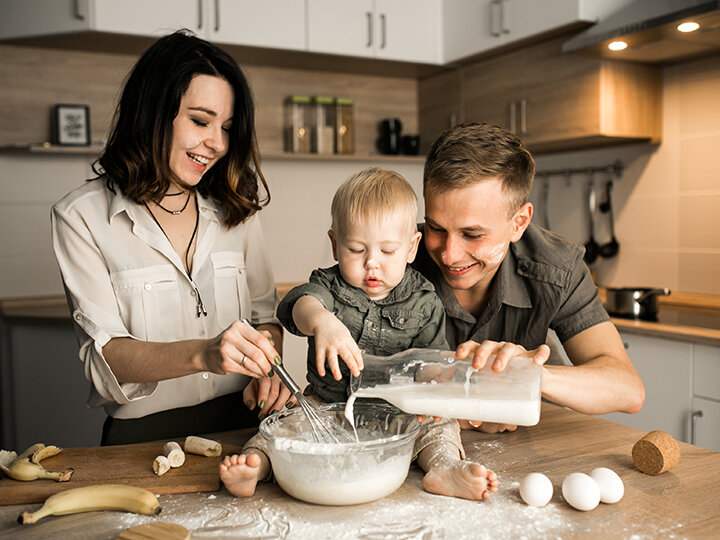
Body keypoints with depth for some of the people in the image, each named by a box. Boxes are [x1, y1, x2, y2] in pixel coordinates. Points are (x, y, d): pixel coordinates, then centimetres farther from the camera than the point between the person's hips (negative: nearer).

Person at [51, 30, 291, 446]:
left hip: (240, 423, 3)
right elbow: (103, 356, -9)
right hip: (145, 434, -3)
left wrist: (269, 369, -7)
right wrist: (203, 354, -27)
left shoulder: (235, 208, 10)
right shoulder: (83, 217, -2)